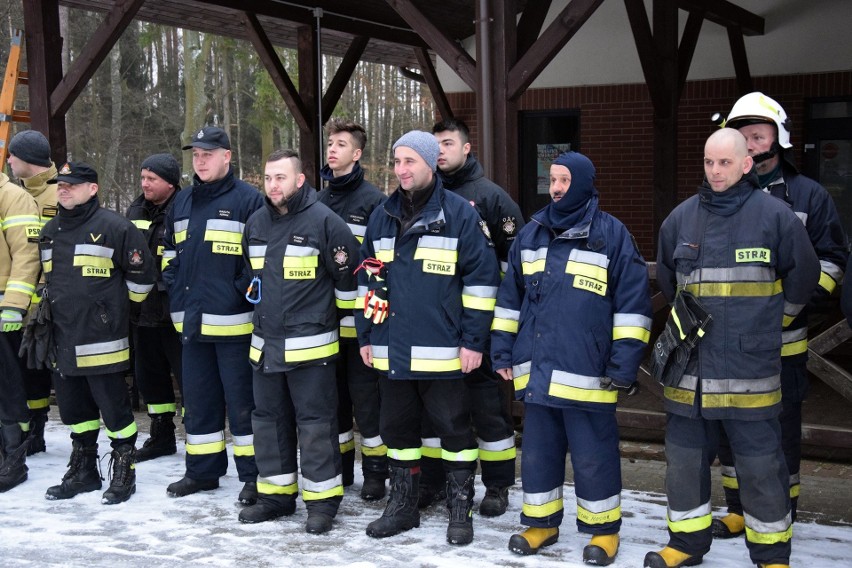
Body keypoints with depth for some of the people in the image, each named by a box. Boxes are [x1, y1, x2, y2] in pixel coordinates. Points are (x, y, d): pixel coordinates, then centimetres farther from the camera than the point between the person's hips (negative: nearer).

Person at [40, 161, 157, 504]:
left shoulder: (114, 227, -9)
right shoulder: (50, 232, 14)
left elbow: (141, 272, -5)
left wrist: (117, 307, 3)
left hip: (102, 341, -7)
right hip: (62, 341, 7)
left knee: (113, 406, -1)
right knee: (73, 407, 14)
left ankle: (123, 473, 11)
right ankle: (83, 472, 27)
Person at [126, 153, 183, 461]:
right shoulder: (136, 211, 11)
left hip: (175, 310, -8)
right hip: (142, 309, 8)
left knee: (188, 375, -3)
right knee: (149, 374, 16)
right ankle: (162, 436, 30)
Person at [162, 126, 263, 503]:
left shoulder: (248, 200, -7)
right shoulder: (182, 201, 15)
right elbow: (169, 249, 24)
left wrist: (242, 289, -15)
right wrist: (174, 284, 11)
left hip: (233, 321, -7)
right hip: (191, 320, 7)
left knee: (242, 401, -1)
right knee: (197, 399, 14)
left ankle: (253, 475, 9)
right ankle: (202, 471, 26)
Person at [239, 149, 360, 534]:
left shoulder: (323, 221, -12)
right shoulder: (255, 223, 9)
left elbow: (348, 274, -7)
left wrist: (338, 315, 2)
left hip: (310, 344, -7)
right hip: (265, 343, 7)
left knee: (315, 422, -1)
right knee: (268, 419, 13)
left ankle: (322, 500, 9)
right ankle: (276, 494, 25)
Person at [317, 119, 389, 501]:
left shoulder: (373, 200, -6)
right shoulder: (318, 201, 12)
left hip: (359, 318, -6)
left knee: (366, 396, 2)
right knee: (333, 394, 14)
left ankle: (375, 471, 13)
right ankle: (339, 466, 26)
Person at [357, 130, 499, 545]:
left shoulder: (459, 214, -6)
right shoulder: (382, 217, 10)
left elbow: (481, 278, -7)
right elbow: (367, 279, 17)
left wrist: (474, 340, -10)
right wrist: (365, 334, 13)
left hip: (442, 353, -5)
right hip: (391, 351, 5)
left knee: (454, 430, 5)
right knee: (396, 429, 14)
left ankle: (461, 511, 18)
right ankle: (402, 506, 28)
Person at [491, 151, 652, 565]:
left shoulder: (612, 235, -3)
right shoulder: (532, 234, 11)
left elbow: (632, 304, -5)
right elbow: (510, 297, 16)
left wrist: (624, 365, -10)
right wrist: (502, 351, 11)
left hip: (587, 374, -4)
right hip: (536, 370, 5)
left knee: (593, 456, 5)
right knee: (538, 451, 13)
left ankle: (603, 529, 21)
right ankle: (541, 522, 28)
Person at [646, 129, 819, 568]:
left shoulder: (774, 215, -5)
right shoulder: (681, 217, 6)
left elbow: (803, 275, 7)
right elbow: (666, 280, 23)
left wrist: (770, 318, 13)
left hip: (750, 371, -3)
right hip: (689, 367, 4)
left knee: (761, 465, 3)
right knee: (684, 458, 12)